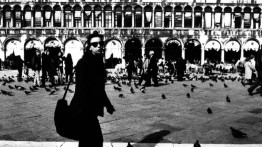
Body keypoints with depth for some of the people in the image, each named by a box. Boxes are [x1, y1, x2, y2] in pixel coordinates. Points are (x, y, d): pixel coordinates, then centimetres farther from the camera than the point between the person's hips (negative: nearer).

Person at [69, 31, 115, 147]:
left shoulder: (98, 62, 12)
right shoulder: (83, 63, -13)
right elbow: (80, 88, -18)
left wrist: (107, 104, 23)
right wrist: (84, 109, -23)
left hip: (91, 108, 9)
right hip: (84, 109, -9)